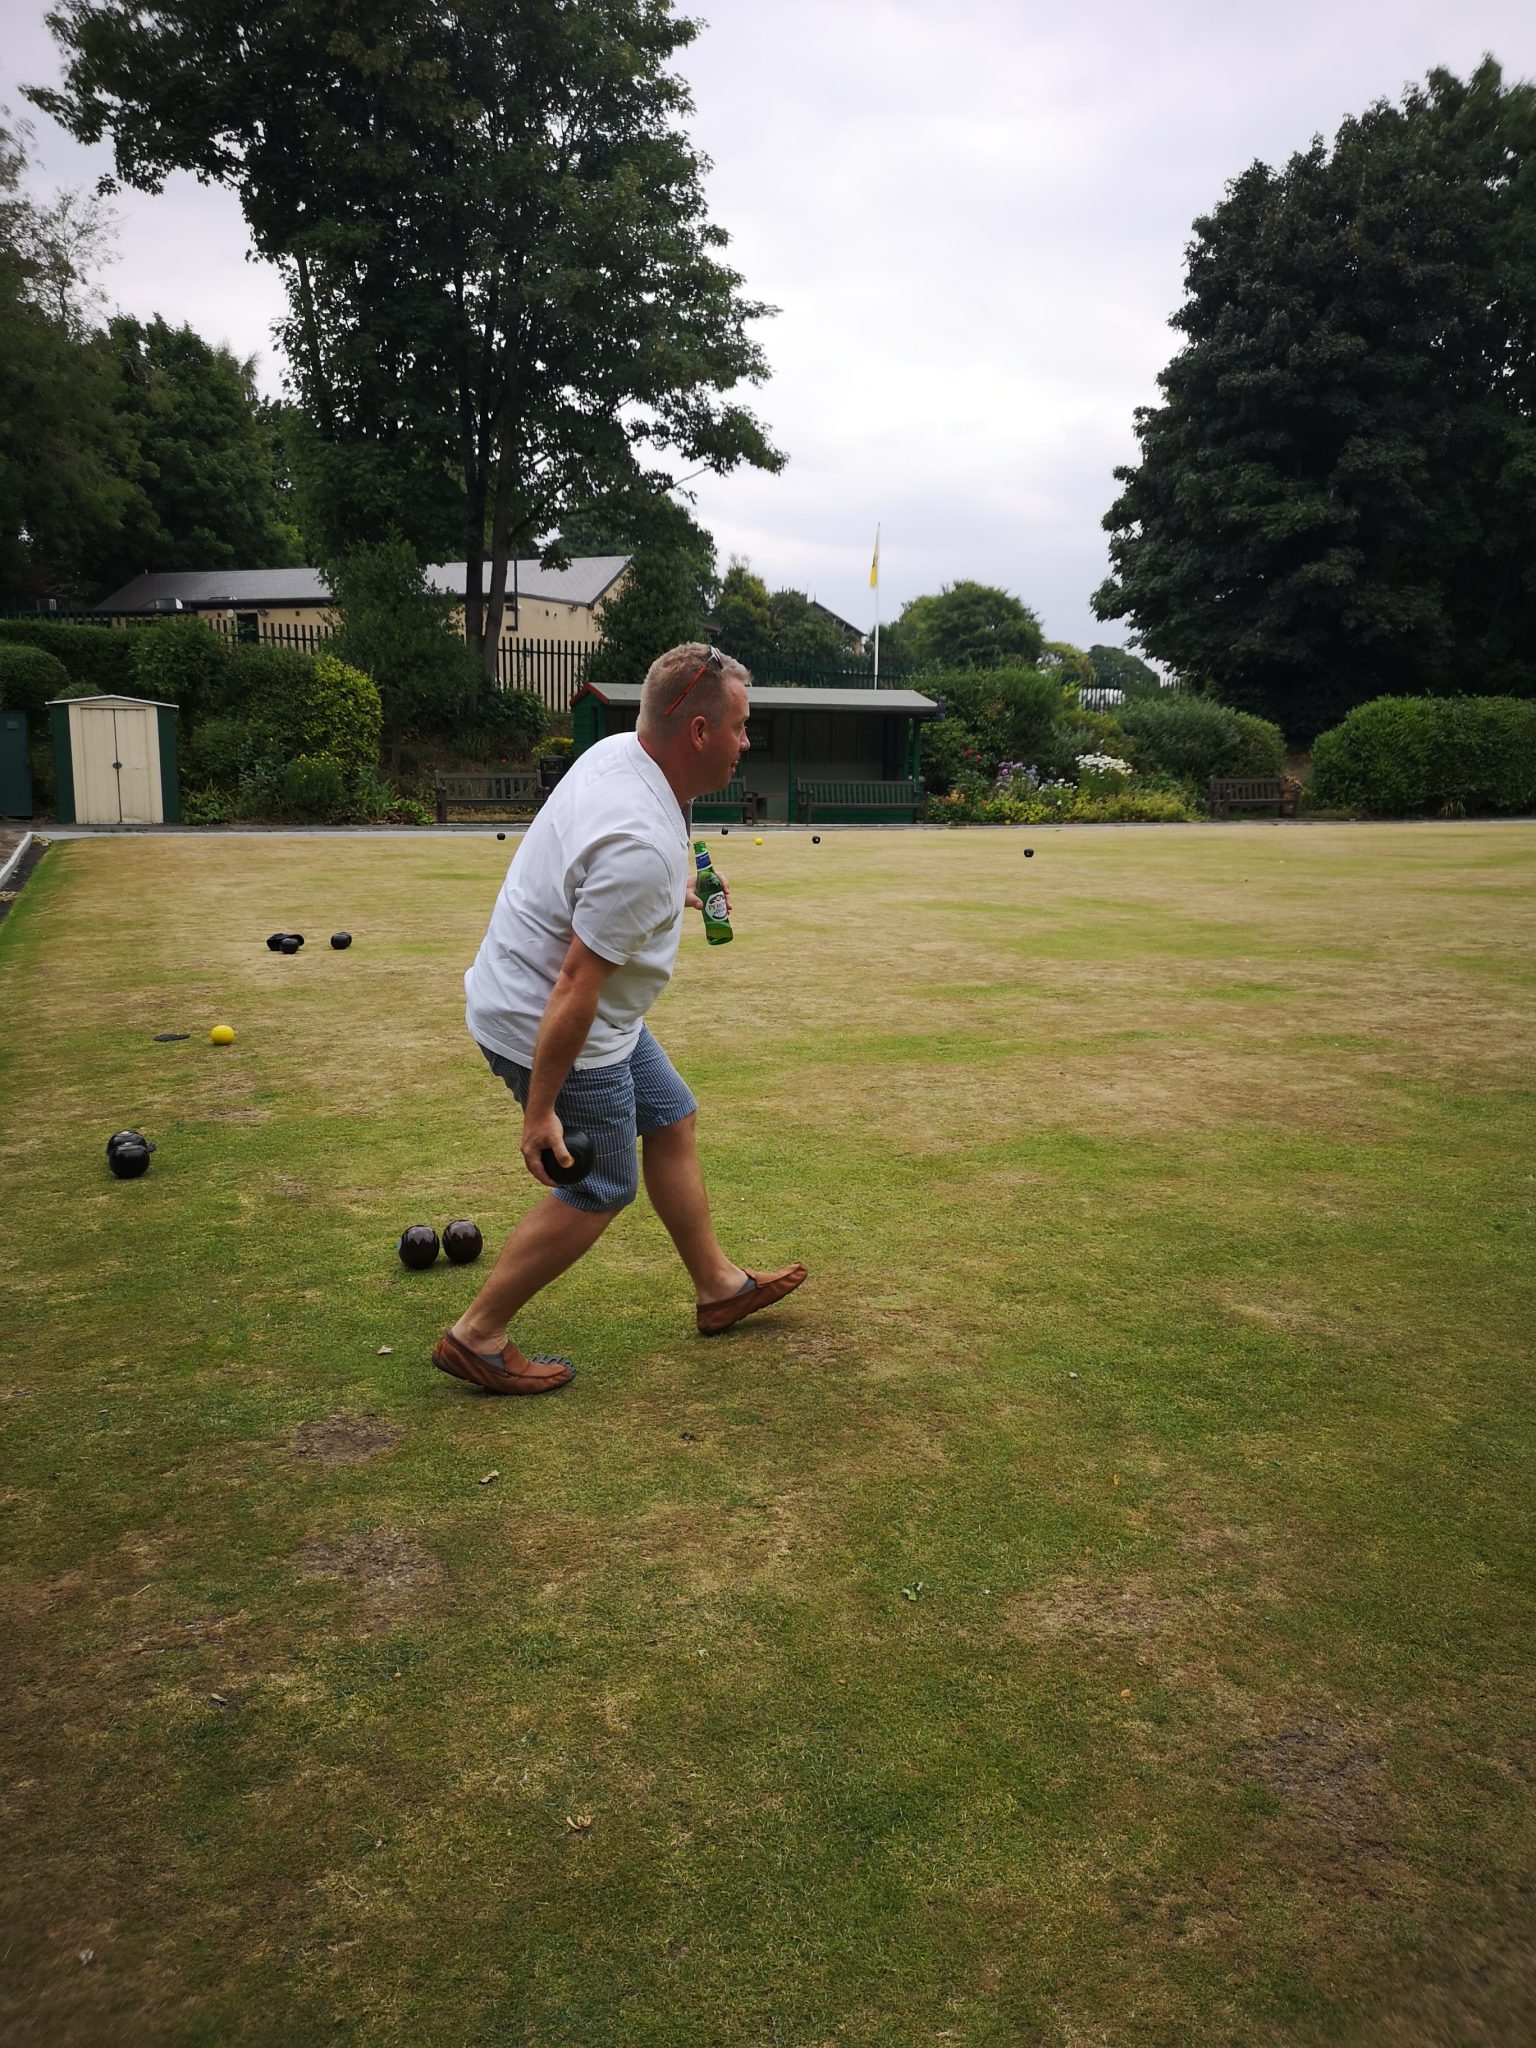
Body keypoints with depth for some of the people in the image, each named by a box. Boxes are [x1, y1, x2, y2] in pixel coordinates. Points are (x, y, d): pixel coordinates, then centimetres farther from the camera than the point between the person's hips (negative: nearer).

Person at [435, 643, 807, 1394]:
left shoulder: (619, 749, -4)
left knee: (671, 1123, 19)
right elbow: (575, 986, -30)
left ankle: (717, 1287, 35)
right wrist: (540, 1111, -24)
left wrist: (676, 891, 26)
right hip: (549, 1028, -10)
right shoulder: (643, 847, -32)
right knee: (599, 1192, 4)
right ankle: (475, 1338, 16)